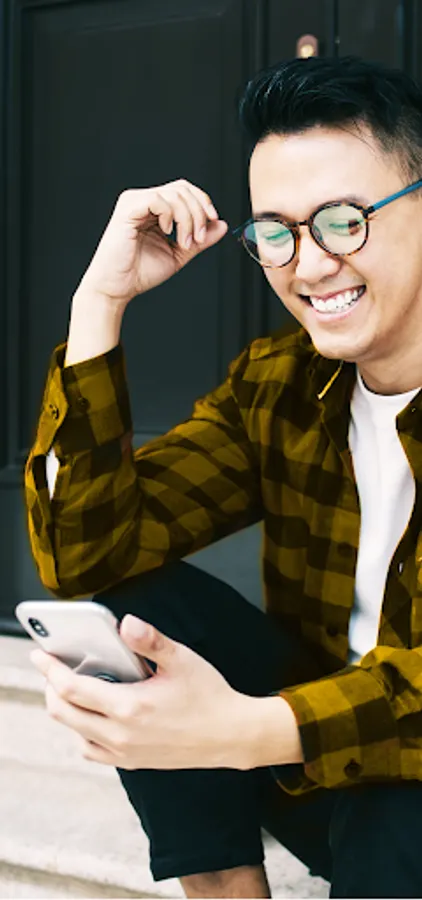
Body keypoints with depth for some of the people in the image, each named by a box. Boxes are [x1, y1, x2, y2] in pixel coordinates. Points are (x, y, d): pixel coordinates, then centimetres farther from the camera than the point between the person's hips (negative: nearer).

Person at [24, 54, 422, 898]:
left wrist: (248, 732, -43)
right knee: (143, 602, -17)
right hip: (323, 776, 5)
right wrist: (100, 300, -16)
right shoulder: (275, 385, -1)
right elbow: (81, 555, -11)